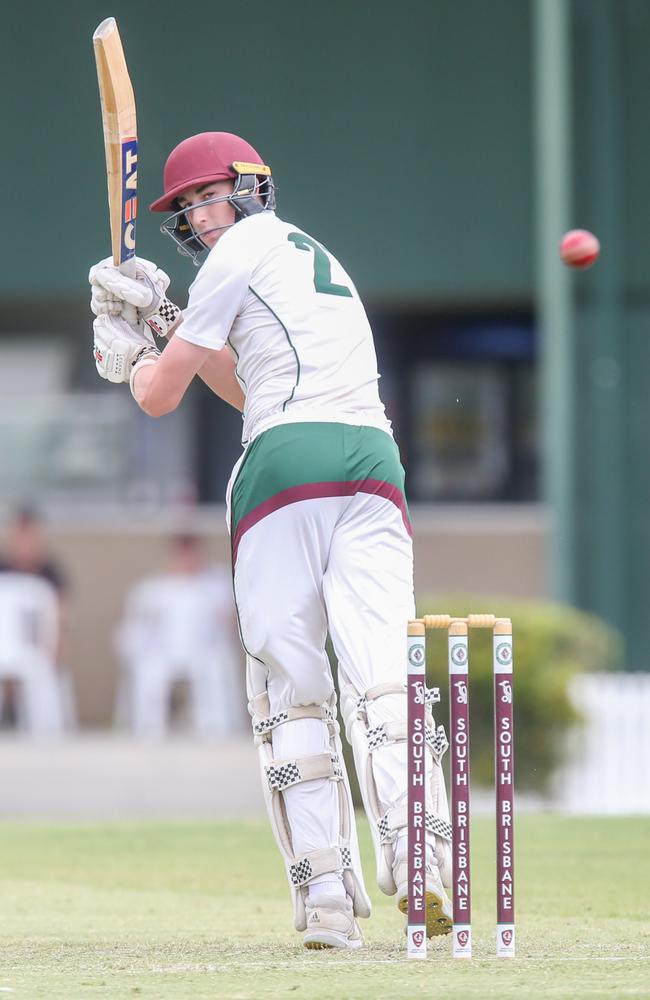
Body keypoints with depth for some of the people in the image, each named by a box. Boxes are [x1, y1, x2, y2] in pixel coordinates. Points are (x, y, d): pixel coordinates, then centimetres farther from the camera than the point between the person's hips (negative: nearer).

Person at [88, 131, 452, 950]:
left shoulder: (243, 251, 7)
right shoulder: (316, 259, 31)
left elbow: (159, 397, 9)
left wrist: (132, 356, 30)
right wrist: (165, 325, 35)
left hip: (289, 465, -6)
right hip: (374, 464, 6)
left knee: (289, 684, -3)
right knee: (383, 673, -10)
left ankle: (327, 896, -12)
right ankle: (420, 863, -31)